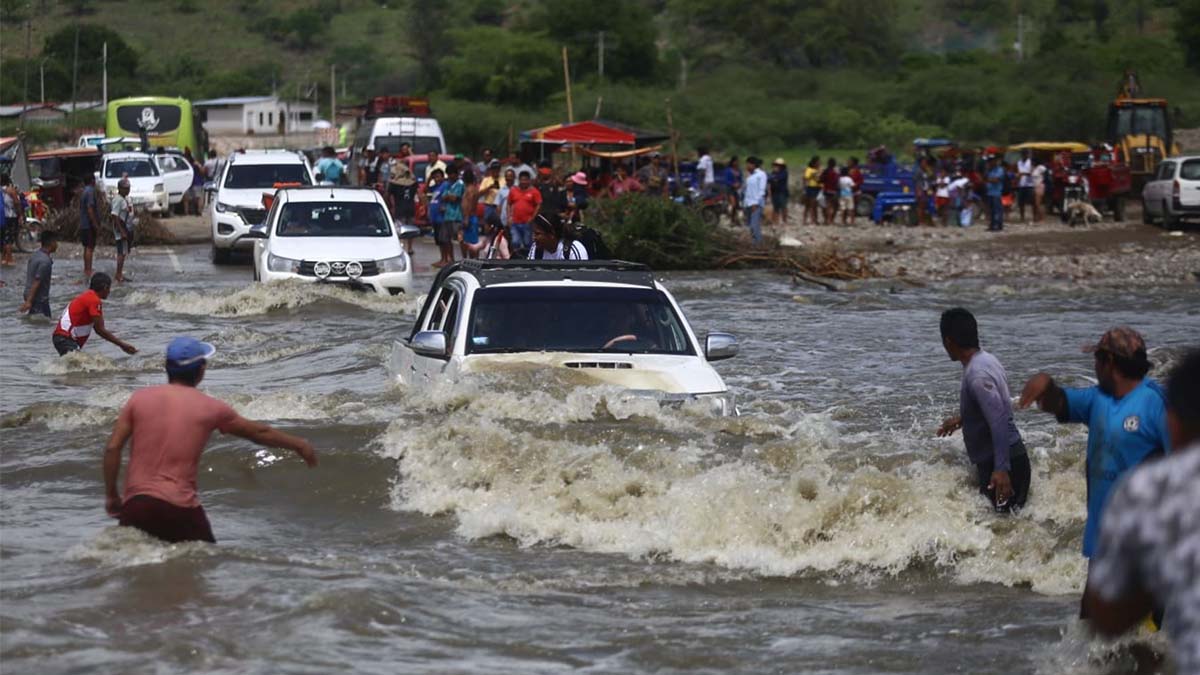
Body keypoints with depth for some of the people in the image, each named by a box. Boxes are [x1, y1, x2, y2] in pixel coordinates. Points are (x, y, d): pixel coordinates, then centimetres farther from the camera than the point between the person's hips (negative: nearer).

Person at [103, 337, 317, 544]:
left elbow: (112, 448, 1)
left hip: (136, 502, 2)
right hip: (180, 506, -2)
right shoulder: (210, 408, 3)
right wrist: (298, 445, 32)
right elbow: (258, 433, 17)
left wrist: (111, 495, 11)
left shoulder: (140, 398, 5)